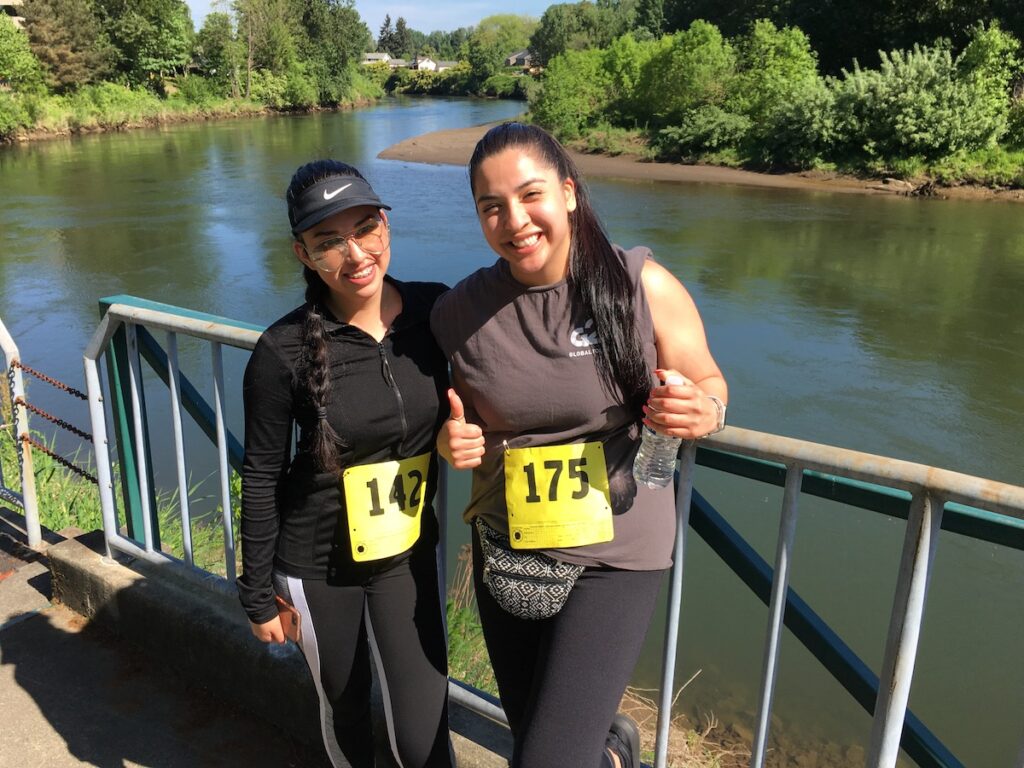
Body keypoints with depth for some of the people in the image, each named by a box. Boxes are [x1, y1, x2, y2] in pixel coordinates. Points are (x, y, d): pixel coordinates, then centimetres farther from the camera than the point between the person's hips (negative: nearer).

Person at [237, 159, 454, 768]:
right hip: (317, 564, -1)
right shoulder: (284, 350, -20)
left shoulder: (437, 309, -12)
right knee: (344, 707, 21)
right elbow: (261, 478, -9)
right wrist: (259, 594, -2)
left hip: (408, 552, 2)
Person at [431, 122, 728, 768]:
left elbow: (709, 382, -1)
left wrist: (703, 413, -23)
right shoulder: (459, 313, -6)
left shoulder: (643, 285, -14)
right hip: (506, 549, 4)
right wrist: (454, 442, -12)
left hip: (615, 552, -3)